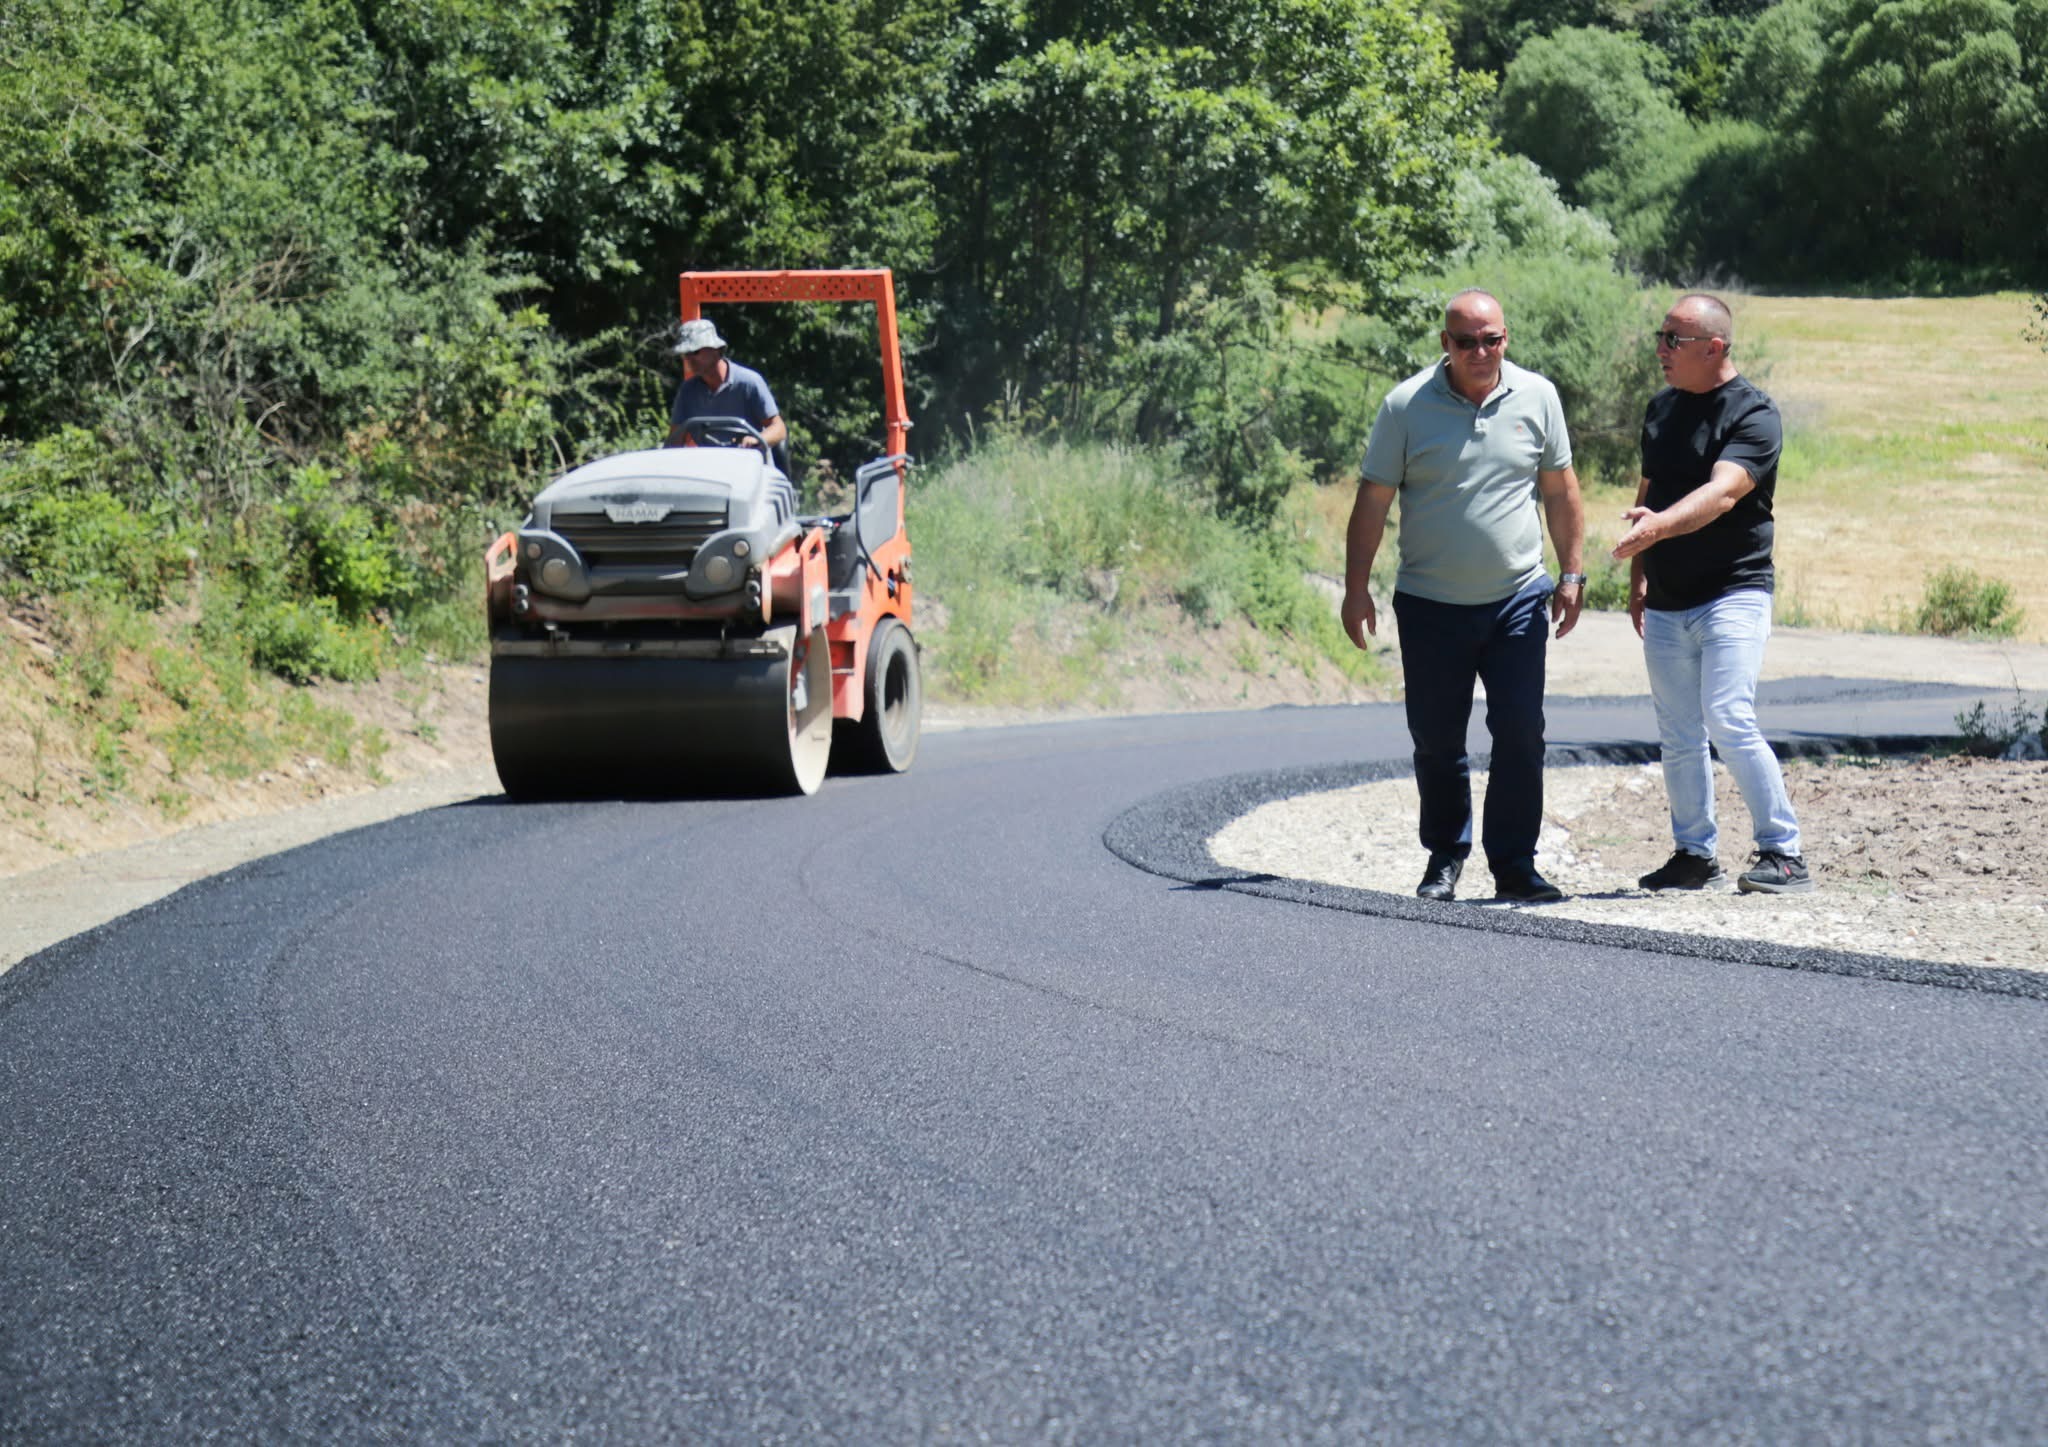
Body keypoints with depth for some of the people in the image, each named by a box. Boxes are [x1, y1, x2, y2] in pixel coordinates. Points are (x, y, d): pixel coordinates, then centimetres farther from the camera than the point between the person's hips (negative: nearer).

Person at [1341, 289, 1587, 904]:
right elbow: (1373, 502, 0)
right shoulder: (1406, 405, -4)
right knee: (1436, 739, 7)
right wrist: (1356, 589, -3)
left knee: (1521, 732, -6)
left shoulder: (1537, 397, 1)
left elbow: (1560, 491, 10)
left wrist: (1572, 575, 8)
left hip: (1517, 599, 1)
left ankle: (1514, 863, 2)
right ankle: (1445, 856, 23)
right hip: (1430, 604, -1)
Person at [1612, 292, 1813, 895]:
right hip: (1665, 603, 7)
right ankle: (1695, 854, 19)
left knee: (1729, 722, -19)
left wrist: (1660, 526, -41)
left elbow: (1722, 493, -26)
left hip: (1732, 594, -7)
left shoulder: (1754, 415, -10)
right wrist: (1638, 578, 19)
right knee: (1678, 738, 9)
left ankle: (1783, 853, -11)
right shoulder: (1661, 409, 13)